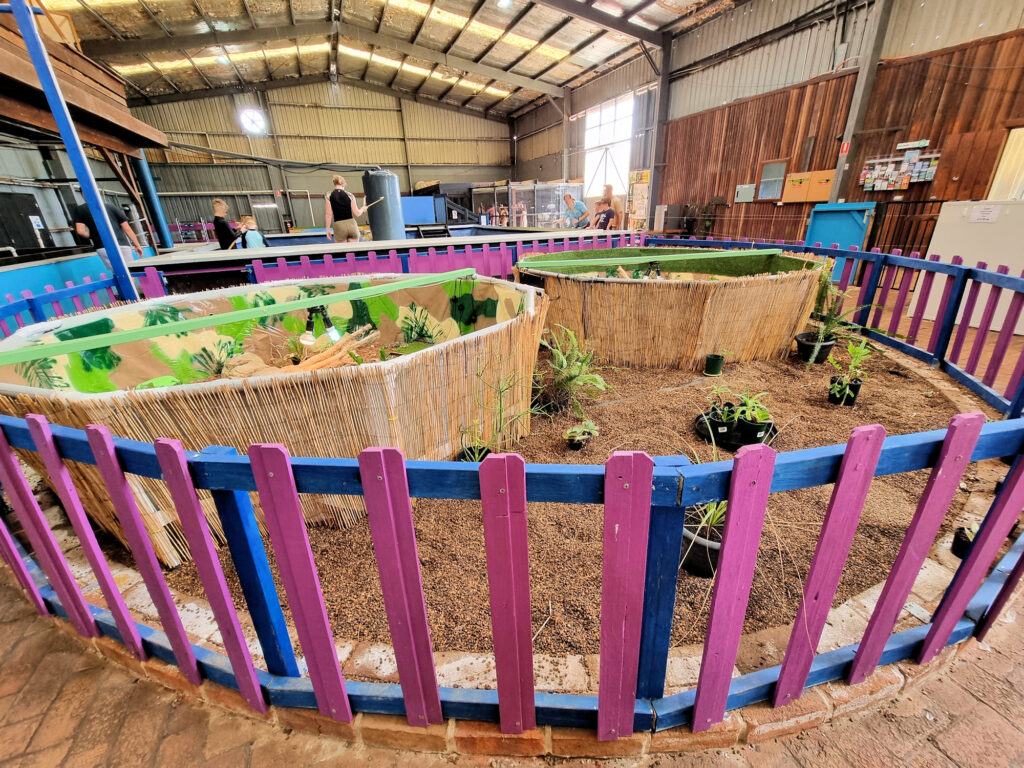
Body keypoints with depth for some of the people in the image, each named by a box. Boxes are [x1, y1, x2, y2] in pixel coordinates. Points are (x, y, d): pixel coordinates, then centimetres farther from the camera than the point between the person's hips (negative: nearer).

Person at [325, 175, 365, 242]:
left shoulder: (329, 196, 2)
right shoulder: (349, 195, 2)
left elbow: (329, 214, -3)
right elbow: (357, 214, 0)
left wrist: (328, 229, 5)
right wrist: (362, 209, 21)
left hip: (339, 226, 0)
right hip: (351, 224, 1)